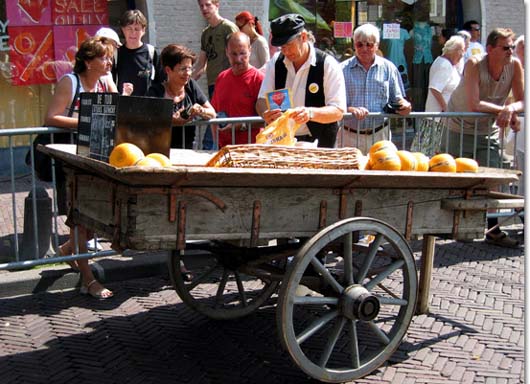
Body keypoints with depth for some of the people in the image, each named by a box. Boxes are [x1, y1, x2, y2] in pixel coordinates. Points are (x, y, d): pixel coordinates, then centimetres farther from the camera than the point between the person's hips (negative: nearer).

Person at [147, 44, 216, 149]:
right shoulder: (155, 91, -2)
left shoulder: (191, 85, 11)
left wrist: (201, 111, -9)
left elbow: (213, 114, 13)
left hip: (189, 150, 3)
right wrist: (170, 121, -27)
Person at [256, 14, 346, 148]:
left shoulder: (328, 65, -7)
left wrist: (310, 113, -30)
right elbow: (262, 100, 8)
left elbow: (338, 111, -11)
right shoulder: (275, 62, 6)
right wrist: (265, 113, -16)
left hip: (318, 143, -3)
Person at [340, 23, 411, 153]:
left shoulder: (388, 68, 9)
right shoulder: (343, 69, 3)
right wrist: (351, 109, -21)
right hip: (349, 137, -1)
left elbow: (397, 98, 14)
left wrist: (404, 105, -9)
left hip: (380, 136, 1)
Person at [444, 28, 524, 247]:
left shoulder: (515, 66, -10)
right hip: (460, 128, -4)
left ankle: (493, 231, 10)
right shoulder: (474, 64, -23)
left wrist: (511, 109, -30)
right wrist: (503, 110, -26)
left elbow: (522, 101, -9)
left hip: (489, 132, 4)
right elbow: (474, 104, -30)